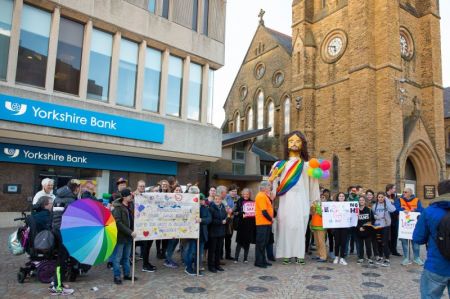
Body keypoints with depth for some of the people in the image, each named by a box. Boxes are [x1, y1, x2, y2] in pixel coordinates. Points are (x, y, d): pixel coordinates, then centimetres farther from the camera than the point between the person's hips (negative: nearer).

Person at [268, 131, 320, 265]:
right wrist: (271, 180, -12)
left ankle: (299, 254, 3)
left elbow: (313, 185, 9)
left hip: (301, 202, 0)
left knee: (299, 227, -3)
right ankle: (286, 254, 3)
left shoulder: (307, 165, 12)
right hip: (285, 202, 1)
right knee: (286, 227, -2)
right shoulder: (280, 164, 12)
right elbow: (274, 184, 6)